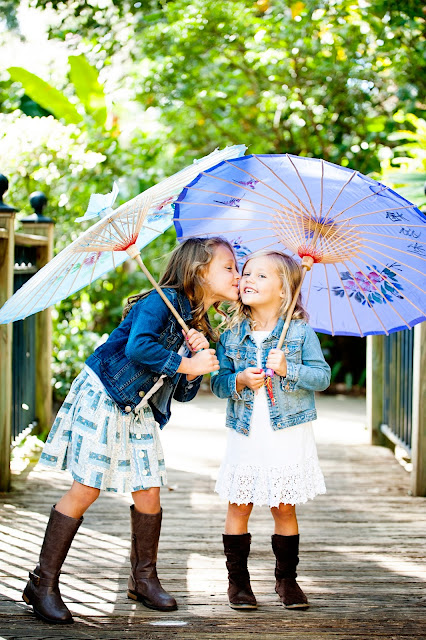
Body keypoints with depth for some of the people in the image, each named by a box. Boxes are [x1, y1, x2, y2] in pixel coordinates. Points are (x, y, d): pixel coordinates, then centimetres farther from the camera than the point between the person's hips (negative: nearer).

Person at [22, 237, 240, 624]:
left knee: (149, 492, 3)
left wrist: (199, 356, -8)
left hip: (140, 411, 8)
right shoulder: (164, 300, -14)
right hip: (102, 398, -8)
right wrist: (184, 364, -21)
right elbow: (139, 346, -31)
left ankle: (144, 579, 21)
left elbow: (184, 394, 9)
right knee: (86, 490, -9)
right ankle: (43, 584, 0)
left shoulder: (200, 327, 10)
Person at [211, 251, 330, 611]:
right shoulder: (232, 335, 4)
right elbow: (218, 382, 4)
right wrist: (240, 381, -15)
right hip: (246, 436, 2)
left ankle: (287, 579, 20)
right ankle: (238, 579, 17)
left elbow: (322, 376, -5)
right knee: (239, 507, 4)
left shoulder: (300, 331, -2)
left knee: (285, 509, 6)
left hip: (289, 435, -2)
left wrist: (287, 369, -19)